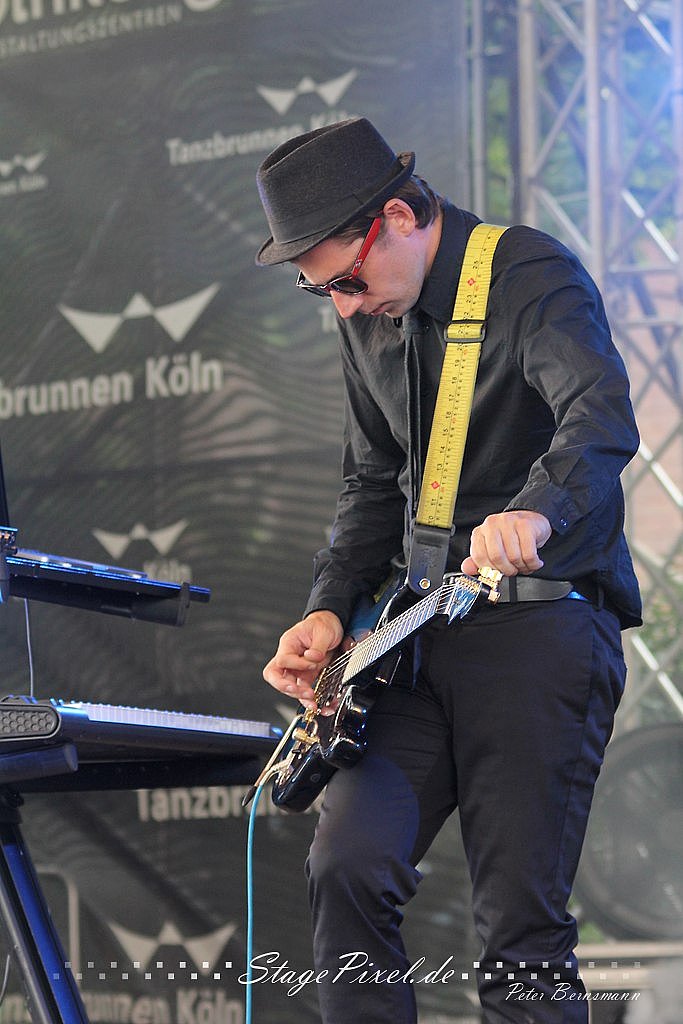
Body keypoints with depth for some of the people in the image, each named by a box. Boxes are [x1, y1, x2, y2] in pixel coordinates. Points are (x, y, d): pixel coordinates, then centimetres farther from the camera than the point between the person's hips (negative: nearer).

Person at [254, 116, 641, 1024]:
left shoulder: (534, 277, -12)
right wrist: (331, 610, 3)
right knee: (347, 867, -10)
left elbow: (602, 418, -30)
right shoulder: (370, 319, 12)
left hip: (543, 619, -6)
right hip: (423, 634, 7)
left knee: (520, 924, -10)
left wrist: (536, 512, -50)